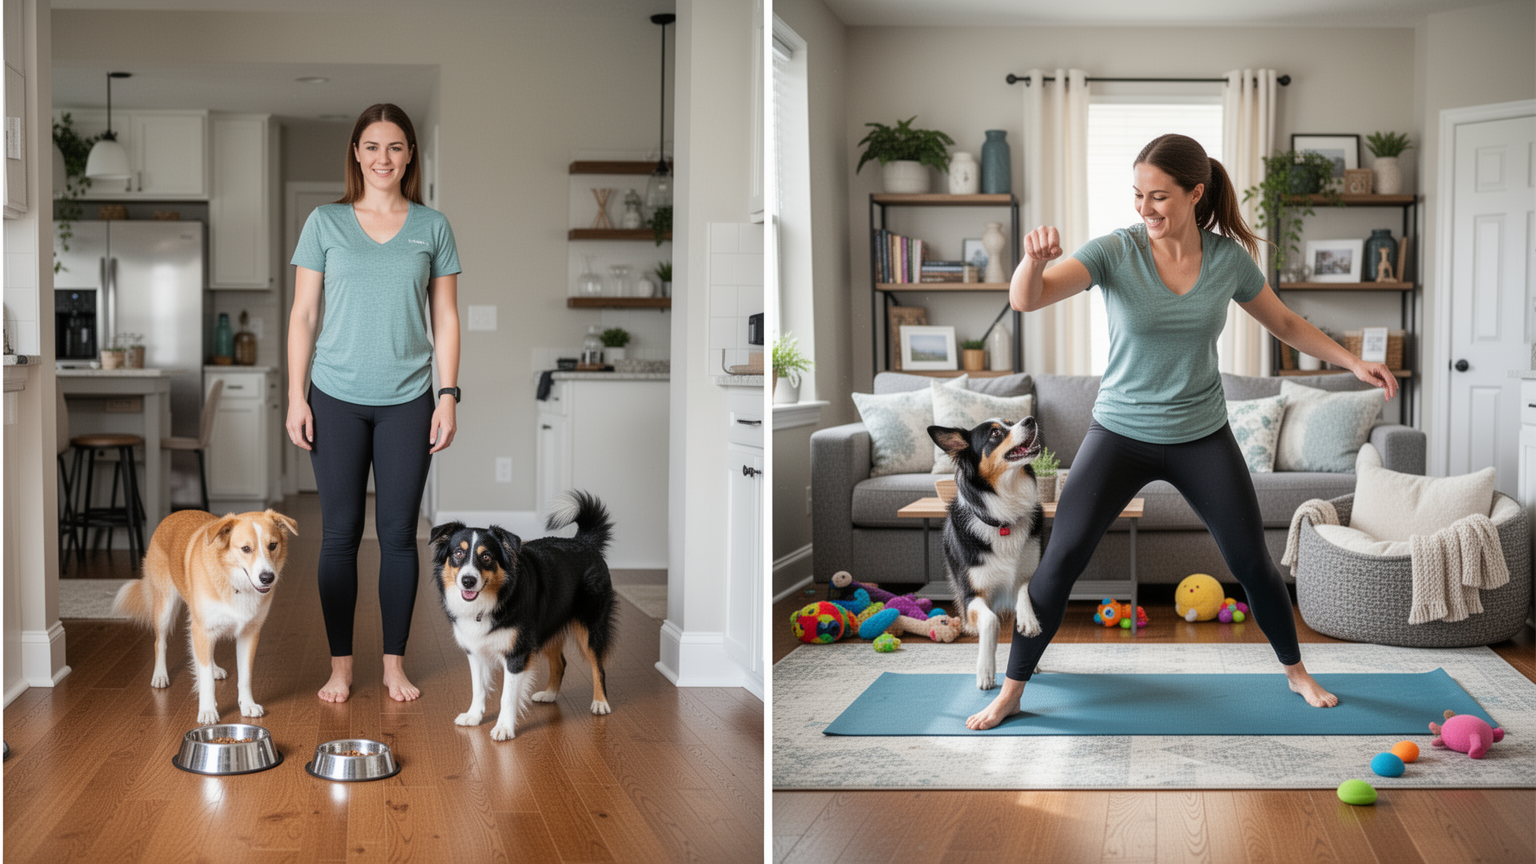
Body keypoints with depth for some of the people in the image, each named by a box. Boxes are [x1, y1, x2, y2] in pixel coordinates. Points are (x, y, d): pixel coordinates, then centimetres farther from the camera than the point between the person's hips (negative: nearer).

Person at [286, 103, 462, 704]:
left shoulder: (432, 227, 6)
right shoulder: (325, 223, 4)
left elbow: (445, 319, 7)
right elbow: (303, 314, 4)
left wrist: (448, 396, -1)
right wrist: (296, 396, -2)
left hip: (406, 401, 0)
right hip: (337, 399, 0)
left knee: (399, 533, 4)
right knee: (340, 534, 3)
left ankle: (395, 663, 15)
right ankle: (340, 664, 13)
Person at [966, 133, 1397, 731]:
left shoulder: (1229, 258, -7)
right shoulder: (1114, 251, -15)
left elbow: (1284, 323, 11)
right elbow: (1026, 300, -29)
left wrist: (1352, 362, 4)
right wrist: (1034, 259, -51)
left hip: (1202, 437, 2)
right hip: (1120, 433, -2)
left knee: (1252, 562, 7)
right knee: (1060, 560, -8)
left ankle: (1296, 672, 32)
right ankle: (1011, 691, 5)